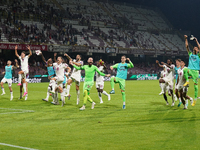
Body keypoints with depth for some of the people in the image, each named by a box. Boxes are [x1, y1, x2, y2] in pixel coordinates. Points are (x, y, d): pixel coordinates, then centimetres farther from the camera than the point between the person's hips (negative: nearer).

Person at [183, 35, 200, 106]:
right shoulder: (190, 54, 16)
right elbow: (187, 46, 12)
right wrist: (186, 39, 4)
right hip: (190, 70, 2)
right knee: (185, 69, -35)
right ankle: (187, 82, -18)